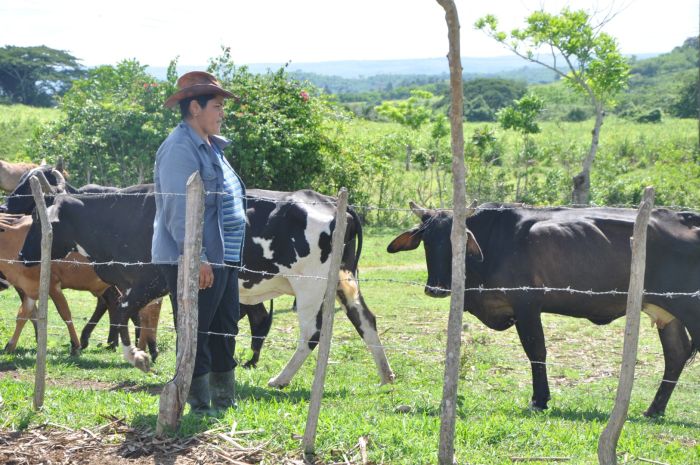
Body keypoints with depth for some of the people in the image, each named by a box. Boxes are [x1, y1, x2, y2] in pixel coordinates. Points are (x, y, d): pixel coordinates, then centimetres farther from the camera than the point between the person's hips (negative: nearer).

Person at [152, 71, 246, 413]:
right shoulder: (180, 148, -14)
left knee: (225, 331, 15)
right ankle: (200, 407, 1)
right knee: (197, 335, -4)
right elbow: (178, 208, -21)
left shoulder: (210, 146, 18)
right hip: (195, 261, -10)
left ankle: (224, 403, 24)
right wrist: (197, 257, -26)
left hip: (223, 257, 10)